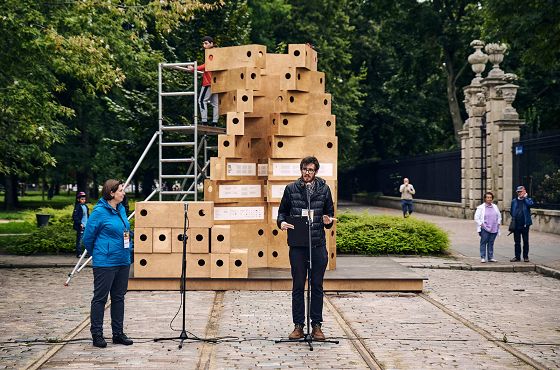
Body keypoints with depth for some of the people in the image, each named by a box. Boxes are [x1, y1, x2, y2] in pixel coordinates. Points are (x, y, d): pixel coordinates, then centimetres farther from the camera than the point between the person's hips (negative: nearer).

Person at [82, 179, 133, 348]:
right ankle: (97, 334, 10)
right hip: (105, 263, -7)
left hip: (123, 261, 7)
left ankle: (118, 333, 21)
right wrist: (97, 254, 5)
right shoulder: (99, 212, -13)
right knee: (100, 298, 2)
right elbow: (88, 237, -7)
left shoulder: (121, 209, 8)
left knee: (119, 297, 13)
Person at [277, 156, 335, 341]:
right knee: (298, 286, 4)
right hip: (297, 245, 0)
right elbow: (283, 211, 12)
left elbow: (330, 212, 13)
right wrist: (282, 222, -9)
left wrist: (328, 221, -9)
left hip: (318, 245, 1)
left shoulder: (324, 189, 6)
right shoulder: (291, 189, 5)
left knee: (317, 286, 6)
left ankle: (316, 325, 14)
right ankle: (298, 325, 12)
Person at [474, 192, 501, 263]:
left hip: (494, 229, 4)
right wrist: (481, 224, -9)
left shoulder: (495, 207, 14)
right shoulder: (481, 207, 0)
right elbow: (476, 218, -2)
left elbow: (499, 216, 23)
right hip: (484, 229, -4)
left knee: (491, 243, 7)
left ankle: (490, 257, 12)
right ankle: (482, 257, -1)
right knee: (483, 242, -5)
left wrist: (498, 223, 11)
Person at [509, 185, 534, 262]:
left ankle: (526, 257, 13)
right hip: (516, 225, 3)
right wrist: (514, 218, 1)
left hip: (525, 224, -3)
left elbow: (530, 204, -21)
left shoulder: (528, 200, 2)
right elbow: (511, 211, 15)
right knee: (517, 242, 7)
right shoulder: (514, 201, 10)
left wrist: (524, 197, -10)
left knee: (525, 241, 5)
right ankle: (517, 257, 14)